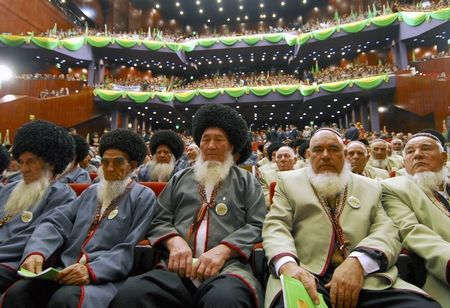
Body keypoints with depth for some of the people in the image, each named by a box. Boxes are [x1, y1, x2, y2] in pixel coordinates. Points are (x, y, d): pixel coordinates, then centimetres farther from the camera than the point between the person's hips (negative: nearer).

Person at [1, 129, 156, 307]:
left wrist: (92, 270, -22)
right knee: (17, 292, -20)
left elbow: (130, 250, -9)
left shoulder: (143, 197, 1)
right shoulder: (91, 192, 20)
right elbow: (56, 221, 7)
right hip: (66, 269, 5)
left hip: (106, 277, -5)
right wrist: (36, 251, -12)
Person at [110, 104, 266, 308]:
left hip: (228, 267, -2)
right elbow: (159, 220, 15)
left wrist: (223, 250, -13)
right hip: (179, 267, 3)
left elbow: (256, 226, 3)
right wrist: (174, 241, -7)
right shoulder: (180, 179, 21)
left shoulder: (246, 181, 14)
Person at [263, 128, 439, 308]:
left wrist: (358, 261, -15)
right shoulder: (289, 182, 14)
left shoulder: (370, 187, 19)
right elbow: (276, 226, 2)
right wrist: (287, 264, -19)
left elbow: (386, 231, 7)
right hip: (306, 276, 0)